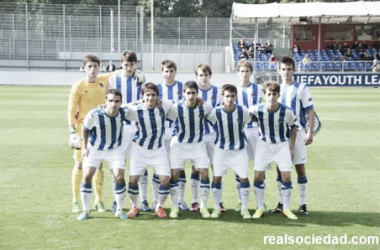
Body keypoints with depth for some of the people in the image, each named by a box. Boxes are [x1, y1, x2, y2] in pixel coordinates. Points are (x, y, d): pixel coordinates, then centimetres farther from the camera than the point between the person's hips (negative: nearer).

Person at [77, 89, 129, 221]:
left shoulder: (124, 113, -22)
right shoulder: (93, 115, -28)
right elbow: (85, 129, -8)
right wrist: (85, 147, -4)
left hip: (115, 149, 1)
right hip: (94, 149, -1)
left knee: (119, 177, -9)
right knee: (87, 176, -8)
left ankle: (119, 210, 10)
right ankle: (85, 210, 8)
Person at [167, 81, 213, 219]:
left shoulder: (205, 106, -15)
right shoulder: (176, 107, -21)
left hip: (198, 144, 2)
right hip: (179, 144, -1)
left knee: (204, 172, -5)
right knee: (174, 173, -6)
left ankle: (204, 207, 9)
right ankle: (175, 207, 10)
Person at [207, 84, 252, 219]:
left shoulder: (243, 111, -15)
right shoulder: (215, 112, -17)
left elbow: (251, 121, 4)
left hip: (239, 150, 0)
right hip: (221, 150, 0)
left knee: (244, 178, -1)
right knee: (217, 178, -1)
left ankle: (244, 209, 14)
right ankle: (216, 208, 15)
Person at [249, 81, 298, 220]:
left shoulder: (286, 112, -20)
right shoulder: (257, 109, -19)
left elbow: (293, 127, -1)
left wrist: (292, 148, 1)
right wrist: (261, 121, -7)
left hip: (282, 145, 0)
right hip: (264, 144, 1)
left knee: (286, 176, -4)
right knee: (258, 176, -3)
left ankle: (286, 209, 11)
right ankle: (260, 208, 11)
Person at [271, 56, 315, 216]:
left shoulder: (301, 89, -3)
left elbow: (310, 111, -4)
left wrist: (310, 132, -12)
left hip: (297, 133, -3)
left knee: (300, 168, 1)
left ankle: (302, 204, 10)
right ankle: (281, 203, 16)